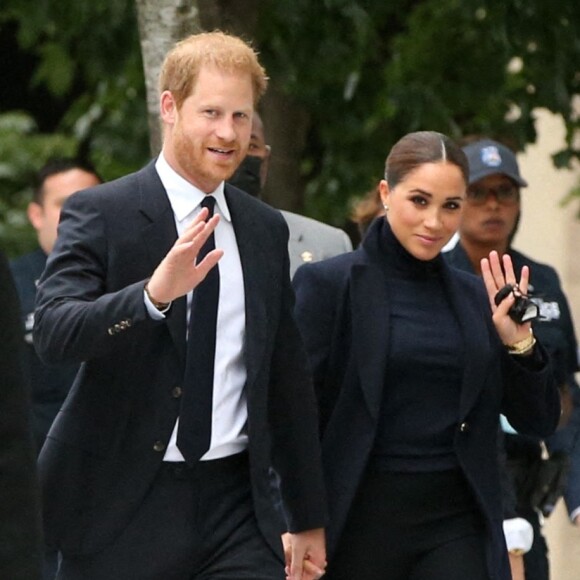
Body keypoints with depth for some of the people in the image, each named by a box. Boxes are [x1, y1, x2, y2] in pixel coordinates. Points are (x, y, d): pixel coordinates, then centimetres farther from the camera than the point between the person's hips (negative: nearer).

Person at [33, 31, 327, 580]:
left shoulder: (265, 230, 12)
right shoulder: (99, 213, -4)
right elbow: (51, 331, -20)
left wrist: (307, 518, 19)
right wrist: (153, 294, -36)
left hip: (237, 505, 3)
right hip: (122, 509, -3)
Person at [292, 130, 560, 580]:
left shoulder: (475, 298, 10)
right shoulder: (328, 284, -1)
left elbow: (539, 421, 12)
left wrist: (519, 344, -5)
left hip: (456, 529, 3)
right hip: (360, 525, -2)